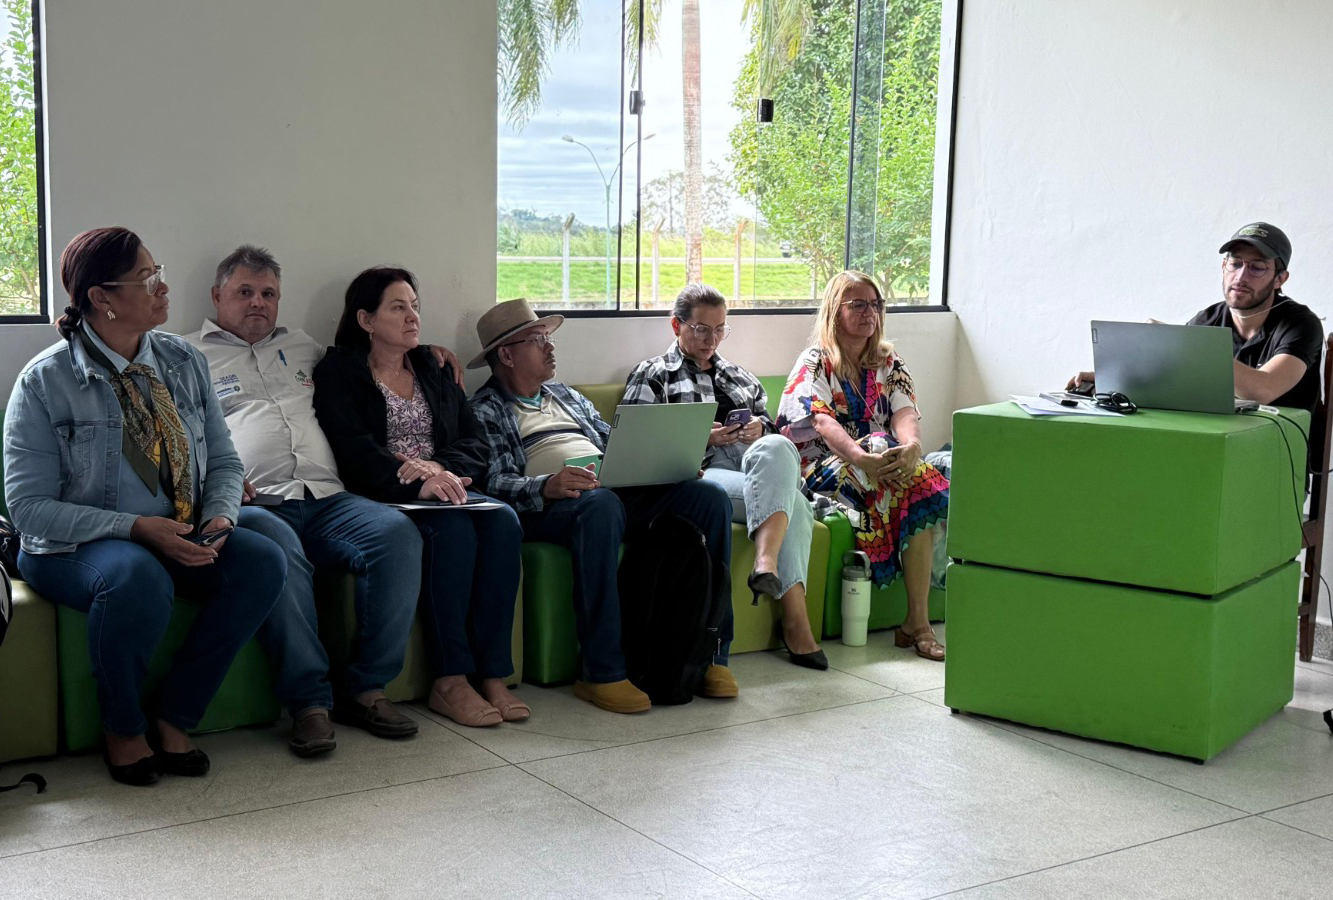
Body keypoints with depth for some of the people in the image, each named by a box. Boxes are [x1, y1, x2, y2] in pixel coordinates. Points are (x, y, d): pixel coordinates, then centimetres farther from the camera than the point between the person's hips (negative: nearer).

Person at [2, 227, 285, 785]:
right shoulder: (46, 380, -10)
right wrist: (137, 528, -24)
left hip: (181, 539, 5)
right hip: (73, 549, -5)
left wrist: (220, 516, -12)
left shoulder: (184, 363, 6)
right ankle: (123, 728, -9)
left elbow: (223, 461, 11)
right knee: (139, 579, -38)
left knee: (263, 562, -23)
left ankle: (174, 718, -9)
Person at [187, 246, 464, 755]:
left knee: (397, 531, -25)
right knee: (279, 549, -39)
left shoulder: (302, 347, 31)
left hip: (324, 499, 5)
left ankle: (366, 688, -20)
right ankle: (309, 702, -31)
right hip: (255, 505, -4)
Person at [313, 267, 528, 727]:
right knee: (453, 527, -33)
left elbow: (475, 440, 11)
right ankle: (449, 681, -30)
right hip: (383, 497, -5)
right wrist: (416, 481, -27)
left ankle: (492, 673, -27)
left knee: (503, 520, -26)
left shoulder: (434, 372, 23)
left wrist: (442, 467, -12)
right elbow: (354, 452, -11)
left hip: (446, 486, 5)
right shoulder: (337, 373, 5)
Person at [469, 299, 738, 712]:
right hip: (551, 507, -7)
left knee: (710, 496, -17)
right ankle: (602, 673, -38)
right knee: (601, 504, -41)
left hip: (623, 490, 7)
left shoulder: (568, 396, 33)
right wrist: (547, 486, -27)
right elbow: (494, 483, -7)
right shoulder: (486, 410, 9)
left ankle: (713, 652, -16)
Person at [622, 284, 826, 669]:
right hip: (703, 472, -5)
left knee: (776, 449, -36)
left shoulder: (740, 376, 32)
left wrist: (759, 429, 4)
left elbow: (771, 426, 30)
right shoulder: (652, 375, 14)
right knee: (792, 503, -33)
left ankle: (767, 562, -50)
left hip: (757, 462, 5)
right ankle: (795, 619, -42)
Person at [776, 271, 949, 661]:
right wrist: (861, 457, -37)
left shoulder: (889, 364, 16)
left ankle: (918, 619, -32)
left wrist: (912, 445, -30)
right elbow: (821, 422, -18)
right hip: (825, 467, -4)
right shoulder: (814, 364, 2)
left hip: (877, 465, 4)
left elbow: (905, 411, -5)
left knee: (923, 486, -30)